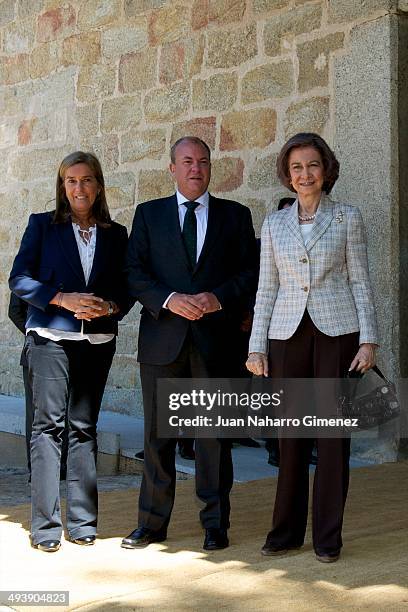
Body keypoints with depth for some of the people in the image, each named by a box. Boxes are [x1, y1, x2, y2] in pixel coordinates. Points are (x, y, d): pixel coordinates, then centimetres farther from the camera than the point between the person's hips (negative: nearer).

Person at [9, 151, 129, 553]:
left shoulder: (116, 234, 13)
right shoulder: (42, 225, 6)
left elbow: (125, 288, 12)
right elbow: (19, 279, -2)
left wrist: (110, 306, -10)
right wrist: (64, 299, -14)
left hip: (98, 340, 3)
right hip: (51, 336, -2)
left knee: (84, 426, 5)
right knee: (48, 425, -5)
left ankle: (83, 520, 12)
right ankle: (45, 525, -1)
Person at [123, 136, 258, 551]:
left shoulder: (235, 216, 11)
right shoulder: (149, 214, 11)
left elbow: (251, 271, 4)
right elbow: (134, 273, 2)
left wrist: (218, 298, -12)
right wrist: (170, 299, -14)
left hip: (216, 339, 0)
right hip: (163, 339, 1)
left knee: (214, 433, 4)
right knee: (157, 434, 6)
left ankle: (215, 524, 14)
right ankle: (152, 524, 16)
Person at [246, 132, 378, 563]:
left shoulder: (347, 218, 5)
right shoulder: (274, 224, 11)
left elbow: (360, 282, 3)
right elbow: (267, 289, 11)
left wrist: (368, 340, -5)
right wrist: (256, 347, 5)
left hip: (337, 332, -2)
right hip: (288, 334, 2)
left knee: (333, 434, 1)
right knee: (290, 435, 5)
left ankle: (328, 536, 11)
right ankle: (286, 531, 17)